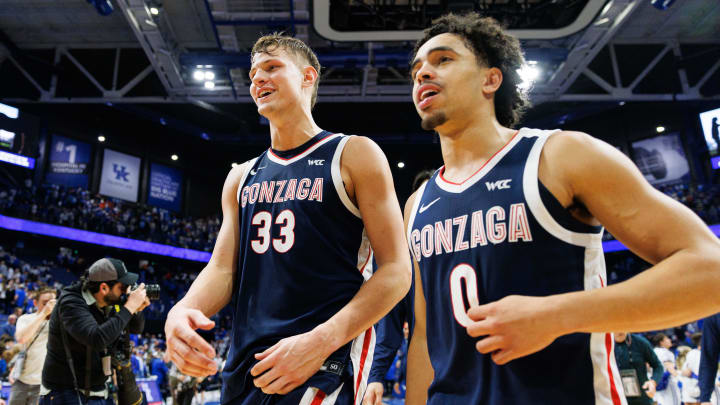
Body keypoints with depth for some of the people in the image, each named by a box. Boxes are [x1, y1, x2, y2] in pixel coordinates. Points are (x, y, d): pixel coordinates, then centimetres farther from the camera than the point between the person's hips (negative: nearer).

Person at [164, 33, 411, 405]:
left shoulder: (355, 155, -4)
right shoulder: (241, 177, 13)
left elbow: (395, 270, -9)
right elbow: (223, 269, 9)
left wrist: (321, 341, -20)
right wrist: (182, 310, -13)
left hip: (326, 361, -5)